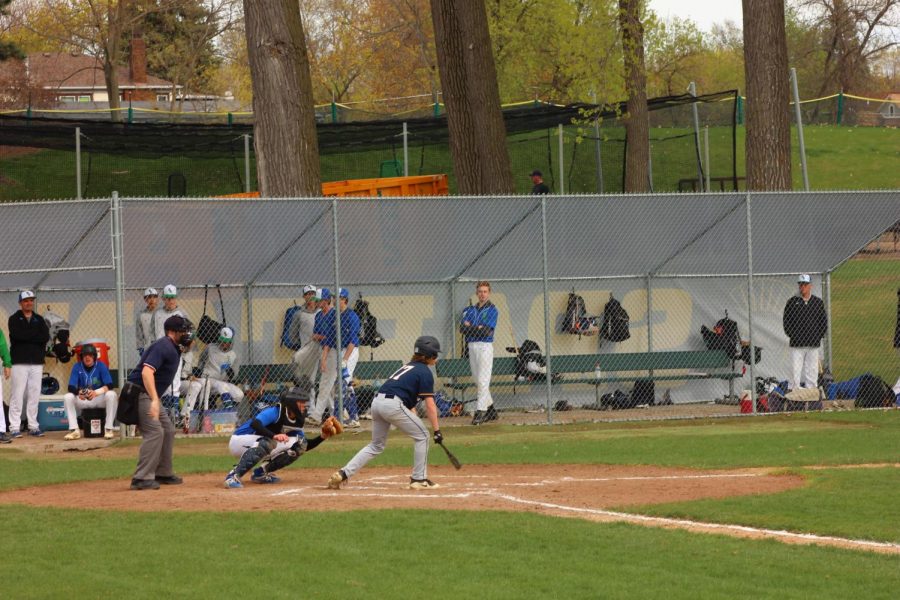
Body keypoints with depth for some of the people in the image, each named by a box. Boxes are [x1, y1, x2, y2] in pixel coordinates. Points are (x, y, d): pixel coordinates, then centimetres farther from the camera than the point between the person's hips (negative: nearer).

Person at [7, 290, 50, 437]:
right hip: (19, 362, -4)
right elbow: (17, 335, -15)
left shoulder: (39, 320, 14)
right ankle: (14, 427, -7)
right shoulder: (14, 319, 3)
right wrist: (36, 335, -6)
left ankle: (33, 426, 9)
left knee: (35, 395, 4)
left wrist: (27, 336, -9)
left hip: (37, 362, 4)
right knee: (17, 394, -7)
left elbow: (46, 337, 0)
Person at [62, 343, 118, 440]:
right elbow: (71, 387, -13)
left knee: (111, 395, -32)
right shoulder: (77, 367, -5)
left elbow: (109, 386, -19)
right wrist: (78, 392, -37)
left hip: (100, 399, -1)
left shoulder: (101, 366, -9)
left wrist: (96, 392, -38)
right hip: (82, 400, 1)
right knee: (68, 397, -25)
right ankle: (74, 430, -24)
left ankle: (109, 429, -26)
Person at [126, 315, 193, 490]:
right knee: (154, 431, -18)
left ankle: (163, 474, 23)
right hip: (140, 393, -11)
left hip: (150, 395, 11)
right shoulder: (163, 346, -19)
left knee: (168, 431, 14)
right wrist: (154, 400, -37)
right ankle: (142, 478, -20)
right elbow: (147, 371, -30)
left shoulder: (175, 349, 11)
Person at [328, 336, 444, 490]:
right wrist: (437, 430, -3)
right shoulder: (425, 373, 2)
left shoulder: (408, 366, 28)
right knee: (422, 435, 8)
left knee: (376, 445, 19)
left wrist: (413, 419, 23)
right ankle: (419, 479, 9)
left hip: (377, 401, 8)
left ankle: (343, 473, 8)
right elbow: (430, 405, -4)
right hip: (393, 405, -8)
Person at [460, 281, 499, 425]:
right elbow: (462, 328, 4)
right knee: (477, 381, 10)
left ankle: (481, 412, -15)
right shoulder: (470, 310, 15)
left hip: (485, 347, -7)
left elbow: (487, 331, -12)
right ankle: (490, 410, 19)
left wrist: (470, 327, -5)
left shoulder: (491, 309, -2)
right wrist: (478, 328, -11)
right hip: (472, 346, 7)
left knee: (483, 381, -12)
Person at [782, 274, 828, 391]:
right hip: (797, 344, -2)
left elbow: (824, 321, 13)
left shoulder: (818, 302, 9)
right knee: (795, 372, -6)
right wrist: (791, 335, -3)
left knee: (812, 372, 3)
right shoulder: (792, 301, 4)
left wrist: (819, 336, 3)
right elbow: (786, 321, 5)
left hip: (813, 344, 2)